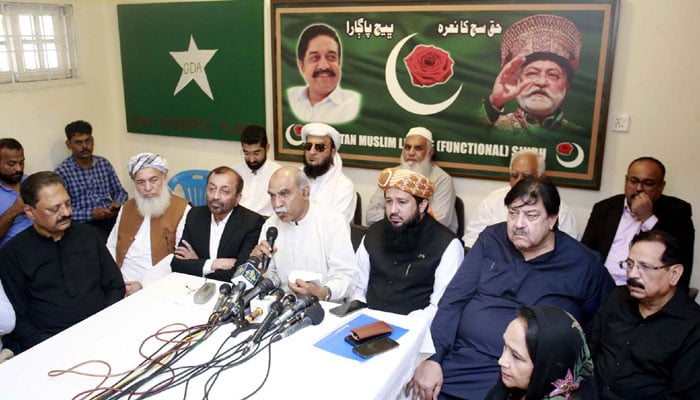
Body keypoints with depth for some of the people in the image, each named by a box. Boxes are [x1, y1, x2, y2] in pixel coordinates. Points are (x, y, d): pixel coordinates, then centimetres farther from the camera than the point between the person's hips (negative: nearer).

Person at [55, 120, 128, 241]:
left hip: (112, 218, 5)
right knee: (102, 240, -34)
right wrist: (91, 214, -16)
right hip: (84, 224, -4)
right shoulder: (62, 172, -1)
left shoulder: (104, 163, 14)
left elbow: (120, 192, 20)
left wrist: (117, 204, -2)